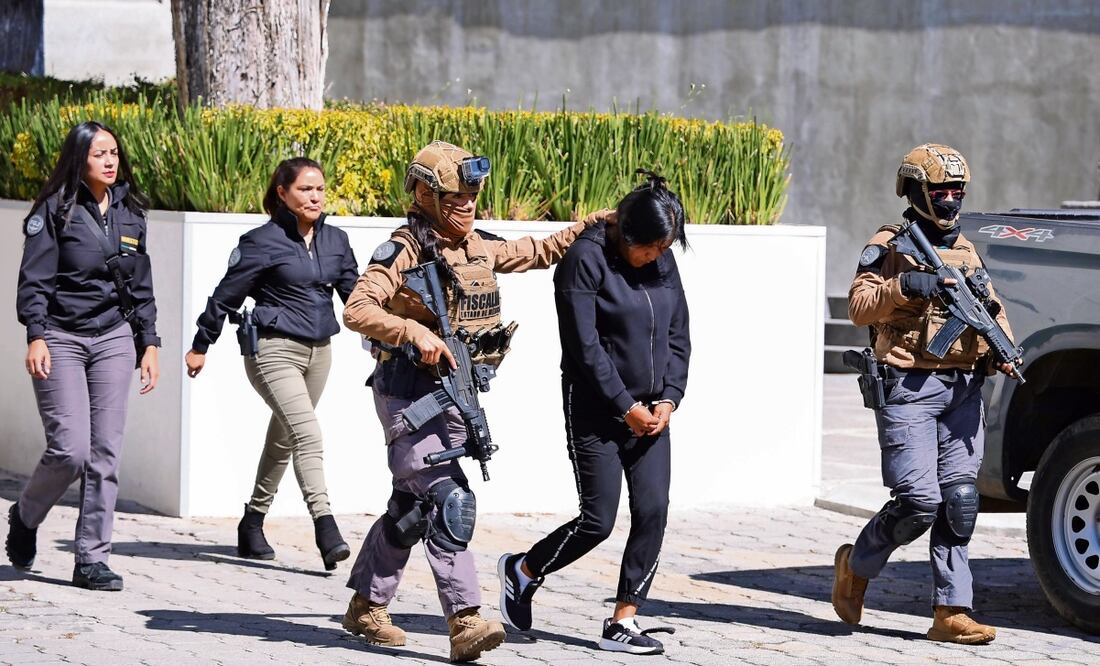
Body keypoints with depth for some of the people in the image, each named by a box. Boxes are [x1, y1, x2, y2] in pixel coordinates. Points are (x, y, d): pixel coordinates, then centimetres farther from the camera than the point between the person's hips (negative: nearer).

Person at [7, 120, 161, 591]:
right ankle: (25, 515, 18)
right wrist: (36, 336, -18)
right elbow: (34, 278, -8)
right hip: (61, 339, -5)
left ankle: (92, 559, 5)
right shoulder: (55, 209, -4)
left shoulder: (129, 212, 11)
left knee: (106, 453, -1)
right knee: (70, 450, -11)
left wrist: (149, 344, 13)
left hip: (114, 339, 5)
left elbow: (141, 284, 17)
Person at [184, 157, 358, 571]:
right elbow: (227, 294, -2)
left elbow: (355, 291, 13)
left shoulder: (335, 241, 8)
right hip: (275, 348, -7)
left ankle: (252, 525, 30)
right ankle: (325, 528, -28)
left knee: (283, 440, 16)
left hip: (318, 351, 7)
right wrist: (200, 346, 3)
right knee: (307, 435, -21)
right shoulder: (263, 242, -9)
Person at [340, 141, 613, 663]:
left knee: (412, 507, 14)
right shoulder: (405, 251, -12)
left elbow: (542, 252, 26)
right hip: (408, 393, -8)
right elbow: (356, 310, -20)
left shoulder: (482, 248, 10)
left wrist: (594, 223, 18)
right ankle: (465, 623, -20)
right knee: (450, 501, -17)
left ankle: (366, 607, 27)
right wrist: (415, 332, -31)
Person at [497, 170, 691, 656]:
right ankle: (521, 571, 21)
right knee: (598, 521, -5)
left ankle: (622, 622, 4)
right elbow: (584, 346, -16)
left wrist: (669, 398, -2)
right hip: (596, 413, -6)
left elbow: (678, 337, 12)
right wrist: (626, 406, -15)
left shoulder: (663, 263, 7)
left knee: (653, 513, -3)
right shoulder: (587, 259, -13)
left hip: (650, 413, 6)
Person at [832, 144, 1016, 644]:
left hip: (963, 390, 6)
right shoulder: (889, 247, 0)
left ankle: (952, 611, 1)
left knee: (959, 502, -1)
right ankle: (856, 566, 14)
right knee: (919, 501, -11)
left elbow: (992, 309, 15)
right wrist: (902, 287, -25)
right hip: (909, 389, -5)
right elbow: (858, 307, -9)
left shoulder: (966, 252, 18)